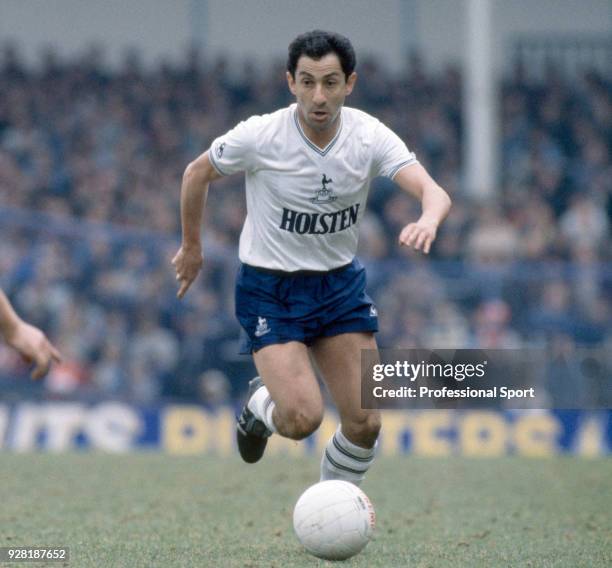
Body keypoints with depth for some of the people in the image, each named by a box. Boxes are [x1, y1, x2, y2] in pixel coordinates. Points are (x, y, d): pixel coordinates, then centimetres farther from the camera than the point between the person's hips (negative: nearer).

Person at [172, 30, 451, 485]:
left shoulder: (370, 136, -13)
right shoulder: (259, 136, -18)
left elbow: (434, 191, -26)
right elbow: (197, 174, 1)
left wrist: (428, 220, -49)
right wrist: (192, 247, 11)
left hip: (341, 285, 3)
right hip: (270, 290, -3)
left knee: (365, 423, -3)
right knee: (303, 418, -19)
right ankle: (261, 404, 18)